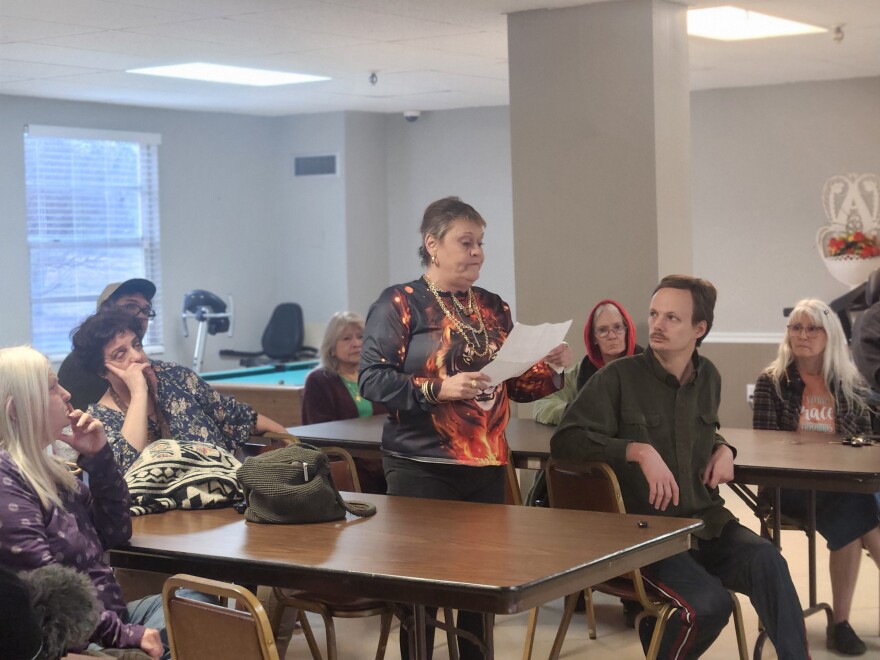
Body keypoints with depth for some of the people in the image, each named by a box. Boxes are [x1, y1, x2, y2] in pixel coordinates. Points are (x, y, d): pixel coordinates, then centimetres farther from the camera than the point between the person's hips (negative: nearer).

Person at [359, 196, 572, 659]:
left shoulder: (493, 308, 12)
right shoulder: (400, 304, -5)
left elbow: (515, 386, 14)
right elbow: (372, 379, -13)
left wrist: (552, 368, -4)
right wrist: (438, 389, -24)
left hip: (487, 466, 5)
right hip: (421, 467, -5)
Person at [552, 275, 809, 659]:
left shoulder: (708, 378, 12)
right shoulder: (620, 378, -6)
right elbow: (565, 440, -13)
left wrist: (722, 449, 9)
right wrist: (639, 451, -23)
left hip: (705, 523, 4)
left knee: (765, 560, -29)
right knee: (709, 603, -27)